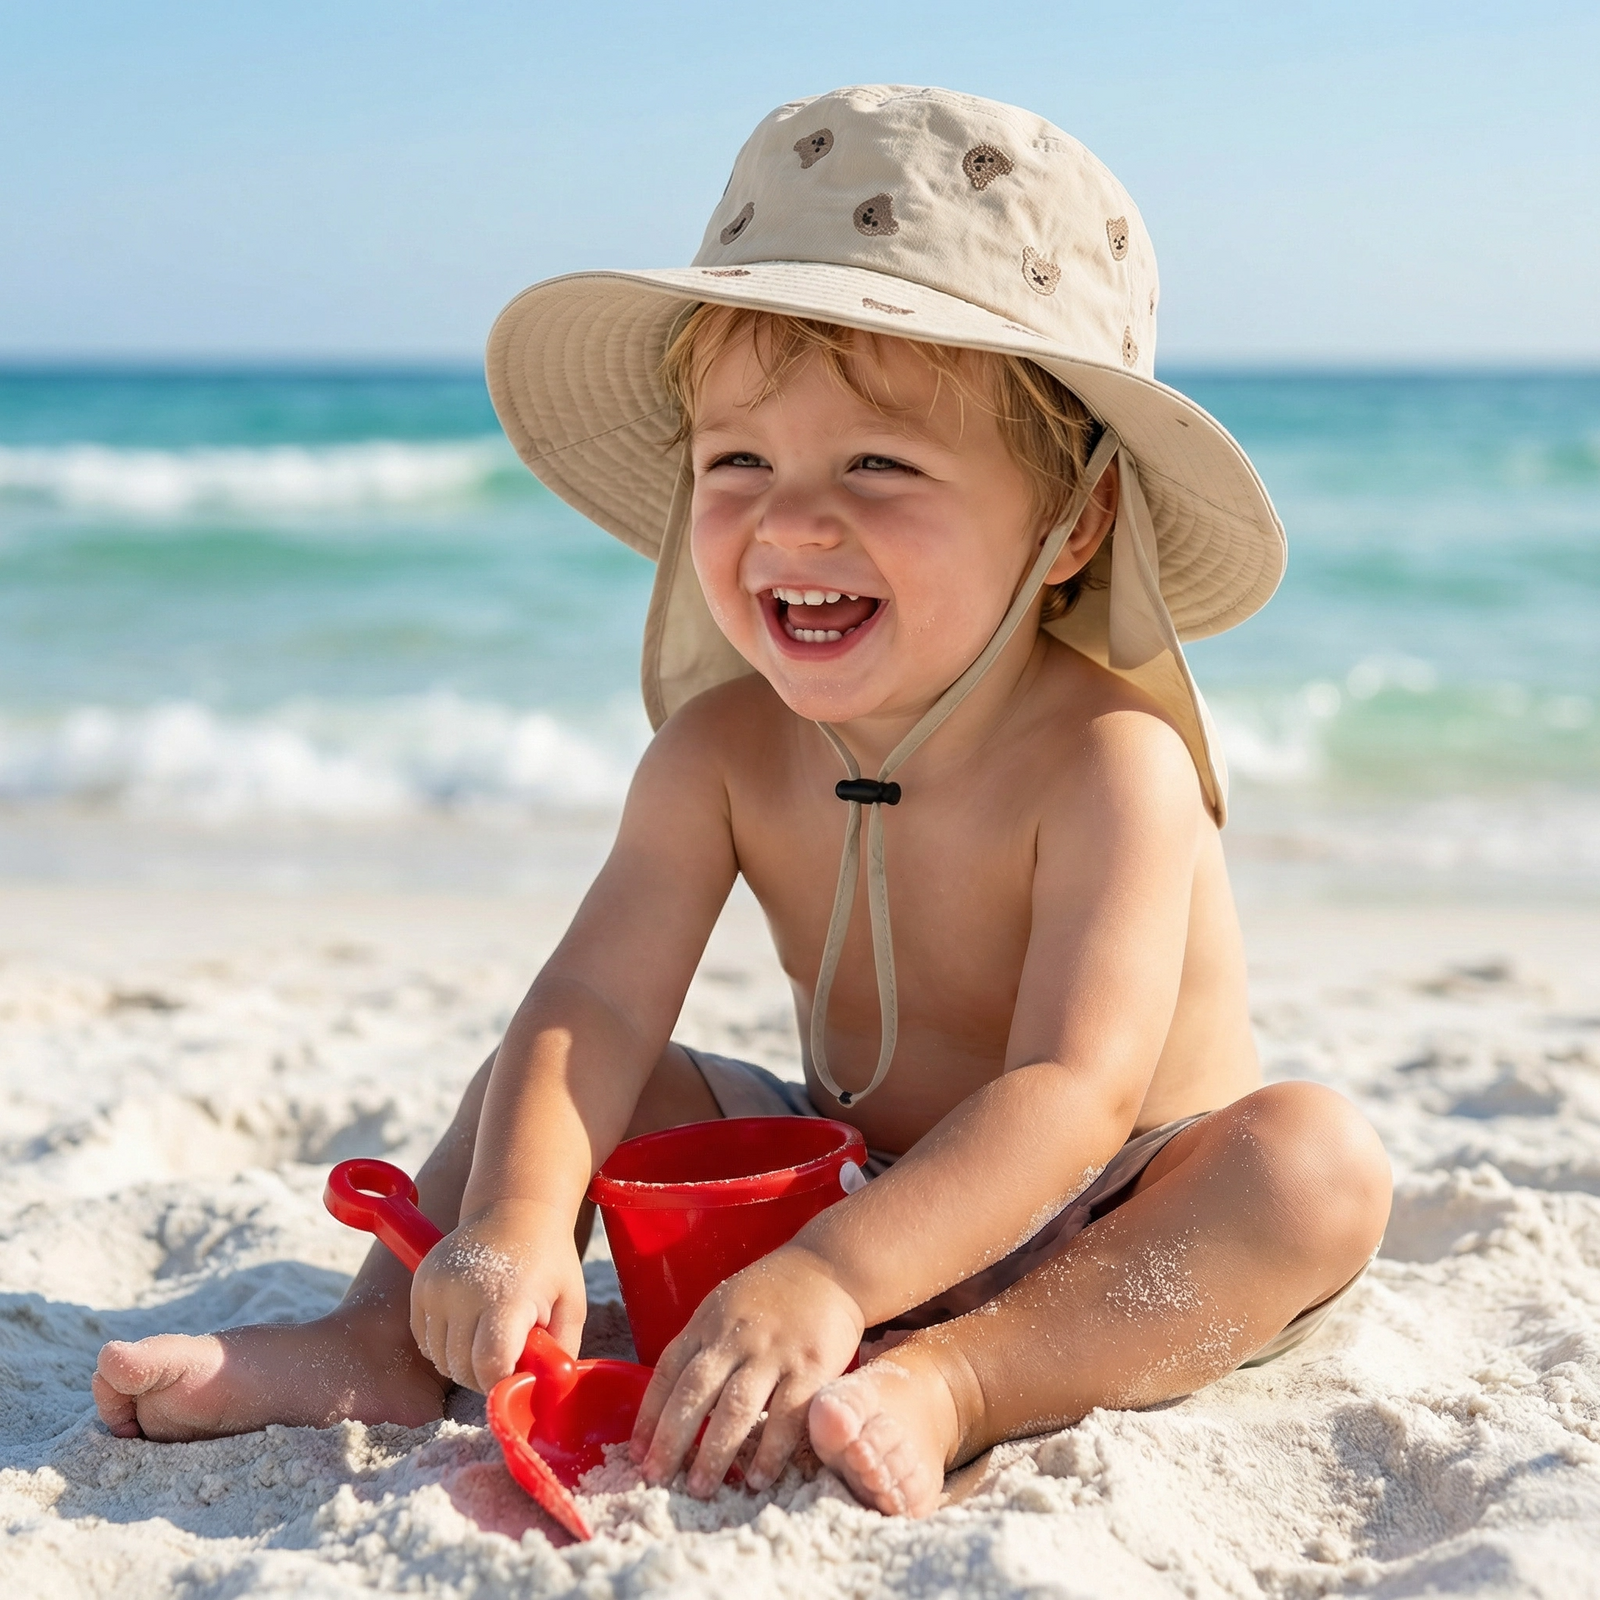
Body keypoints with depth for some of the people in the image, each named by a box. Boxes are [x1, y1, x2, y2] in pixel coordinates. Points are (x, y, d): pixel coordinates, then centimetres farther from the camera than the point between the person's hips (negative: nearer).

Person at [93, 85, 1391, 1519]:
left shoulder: (1107, 761, -26)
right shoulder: (724, 752, -11)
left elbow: (1073, 1093, -36)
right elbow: (594, 1000, -20)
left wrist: (829, 1276, -48)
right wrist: (515, 1219, -39)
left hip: (1093, 1231, -4)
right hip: (841, 1173, 4)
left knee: (1318, 1158, -32)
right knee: (541, 1078, 0)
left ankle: (956, 1382, -41)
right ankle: (385, 1344, -10)